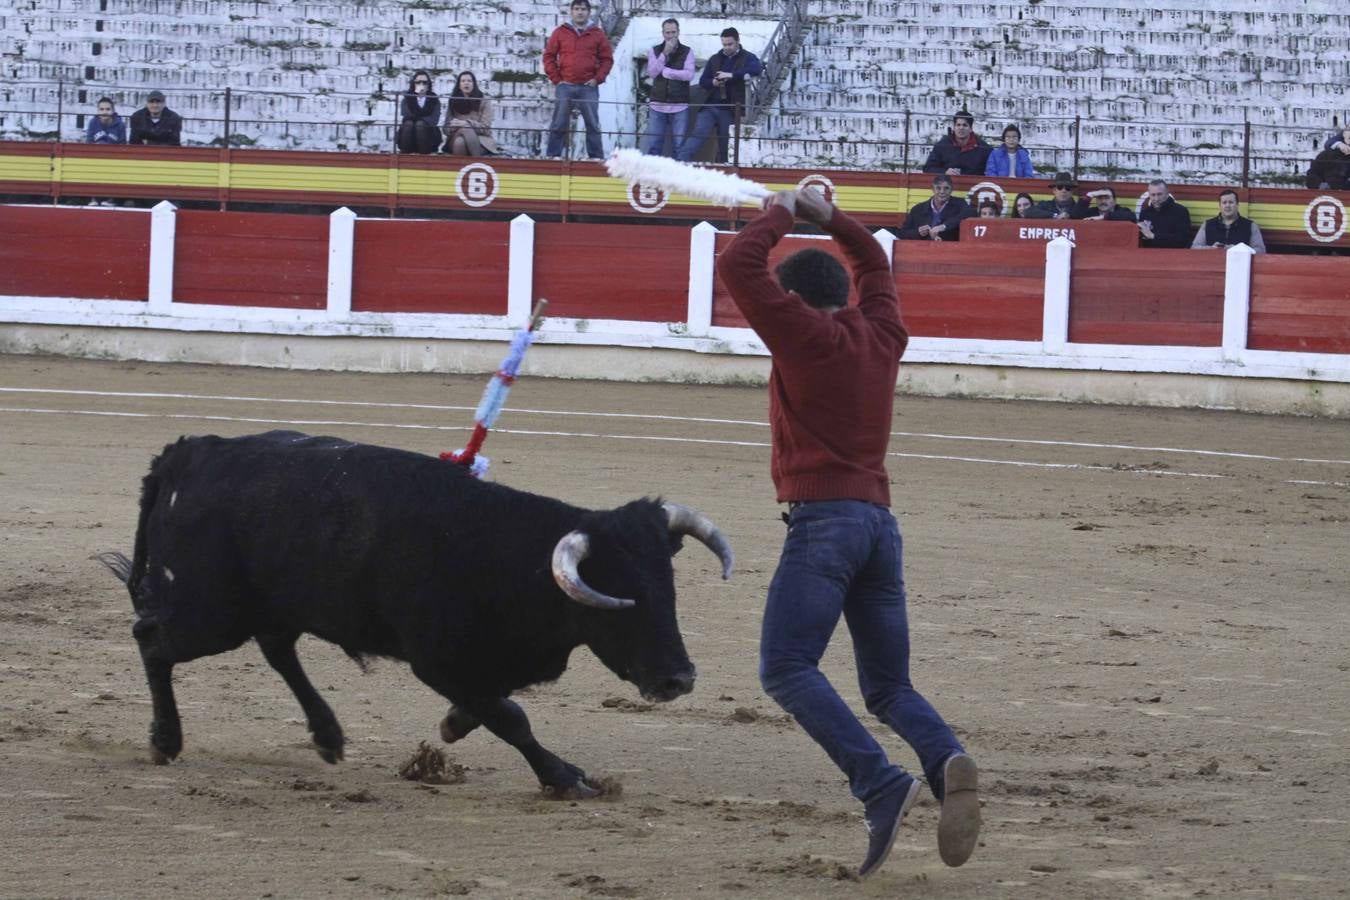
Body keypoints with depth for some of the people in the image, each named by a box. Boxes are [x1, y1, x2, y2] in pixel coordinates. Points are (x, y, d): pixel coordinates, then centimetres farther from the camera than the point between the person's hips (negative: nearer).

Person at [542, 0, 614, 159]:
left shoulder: (597, 33, 8)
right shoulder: (561, 32, 6)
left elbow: (607, 59, 10)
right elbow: (549, 56, 7)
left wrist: (597, 79, -2)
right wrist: (555, 79, -1)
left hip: (589, 87, 0)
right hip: (565, 87, 0)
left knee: (593, 125, 0)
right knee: (558, 125, -1)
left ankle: (597, 157, 5)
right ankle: (552, 156, 2)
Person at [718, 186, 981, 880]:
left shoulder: (803, 335, -1)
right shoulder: (882, 336, 17)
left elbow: (739, 265, -2)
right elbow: (875, 265, 37)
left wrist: (779, 213, 11)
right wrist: (830, 218, 32)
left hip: (823, 521, -7)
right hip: (881, 523, 7)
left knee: (786, 668, -14)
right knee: (888, 688, 9)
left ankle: (880, 783, -31)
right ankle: (946, 761, -23)